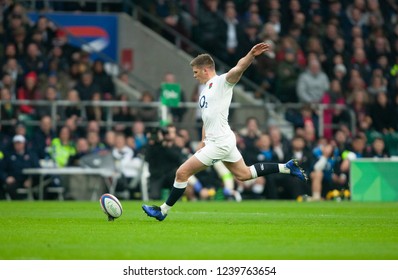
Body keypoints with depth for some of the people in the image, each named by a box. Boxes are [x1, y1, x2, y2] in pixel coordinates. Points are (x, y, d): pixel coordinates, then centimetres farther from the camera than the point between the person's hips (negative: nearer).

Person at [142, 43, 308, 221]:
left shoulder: (222, 82, -10)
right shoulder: (205, 91, 18)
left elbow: (239, 67, -28)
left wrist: (251, 55, -46)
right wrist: (203, 142, 21)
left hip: (220, 142, -10)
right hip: (213, 140, 10)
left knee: (182, 173, -7)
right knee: (244, 174, 18)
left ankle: (163, 211, 3)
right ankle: (287, 167, 20)